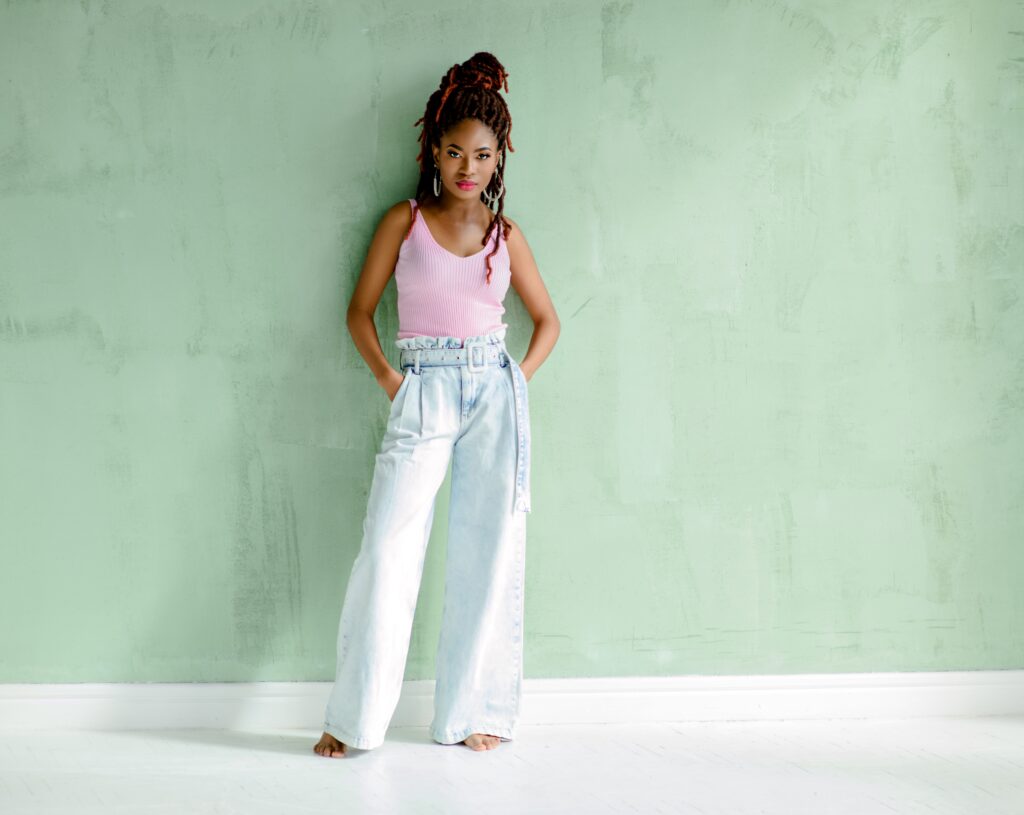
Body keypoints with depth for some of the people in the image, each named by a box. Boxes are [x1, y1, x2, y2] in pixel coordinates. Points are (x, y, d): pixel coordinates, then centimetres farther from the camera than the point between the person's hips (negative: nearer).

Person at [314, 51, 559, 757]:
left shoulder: (506, 234, 11)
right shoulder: (405, 221, 7)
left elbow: (548, 320, 18)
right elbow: (361, 310, 8)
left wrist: (518, 380, 4)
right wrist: (388, 378, -5)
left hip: (494, 394, 2)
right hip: (422, 395, -2)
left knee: (490, 551, 3)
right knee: (388, 551, -8)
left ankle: (475, 713, 13)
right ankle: (355, 718, 1)